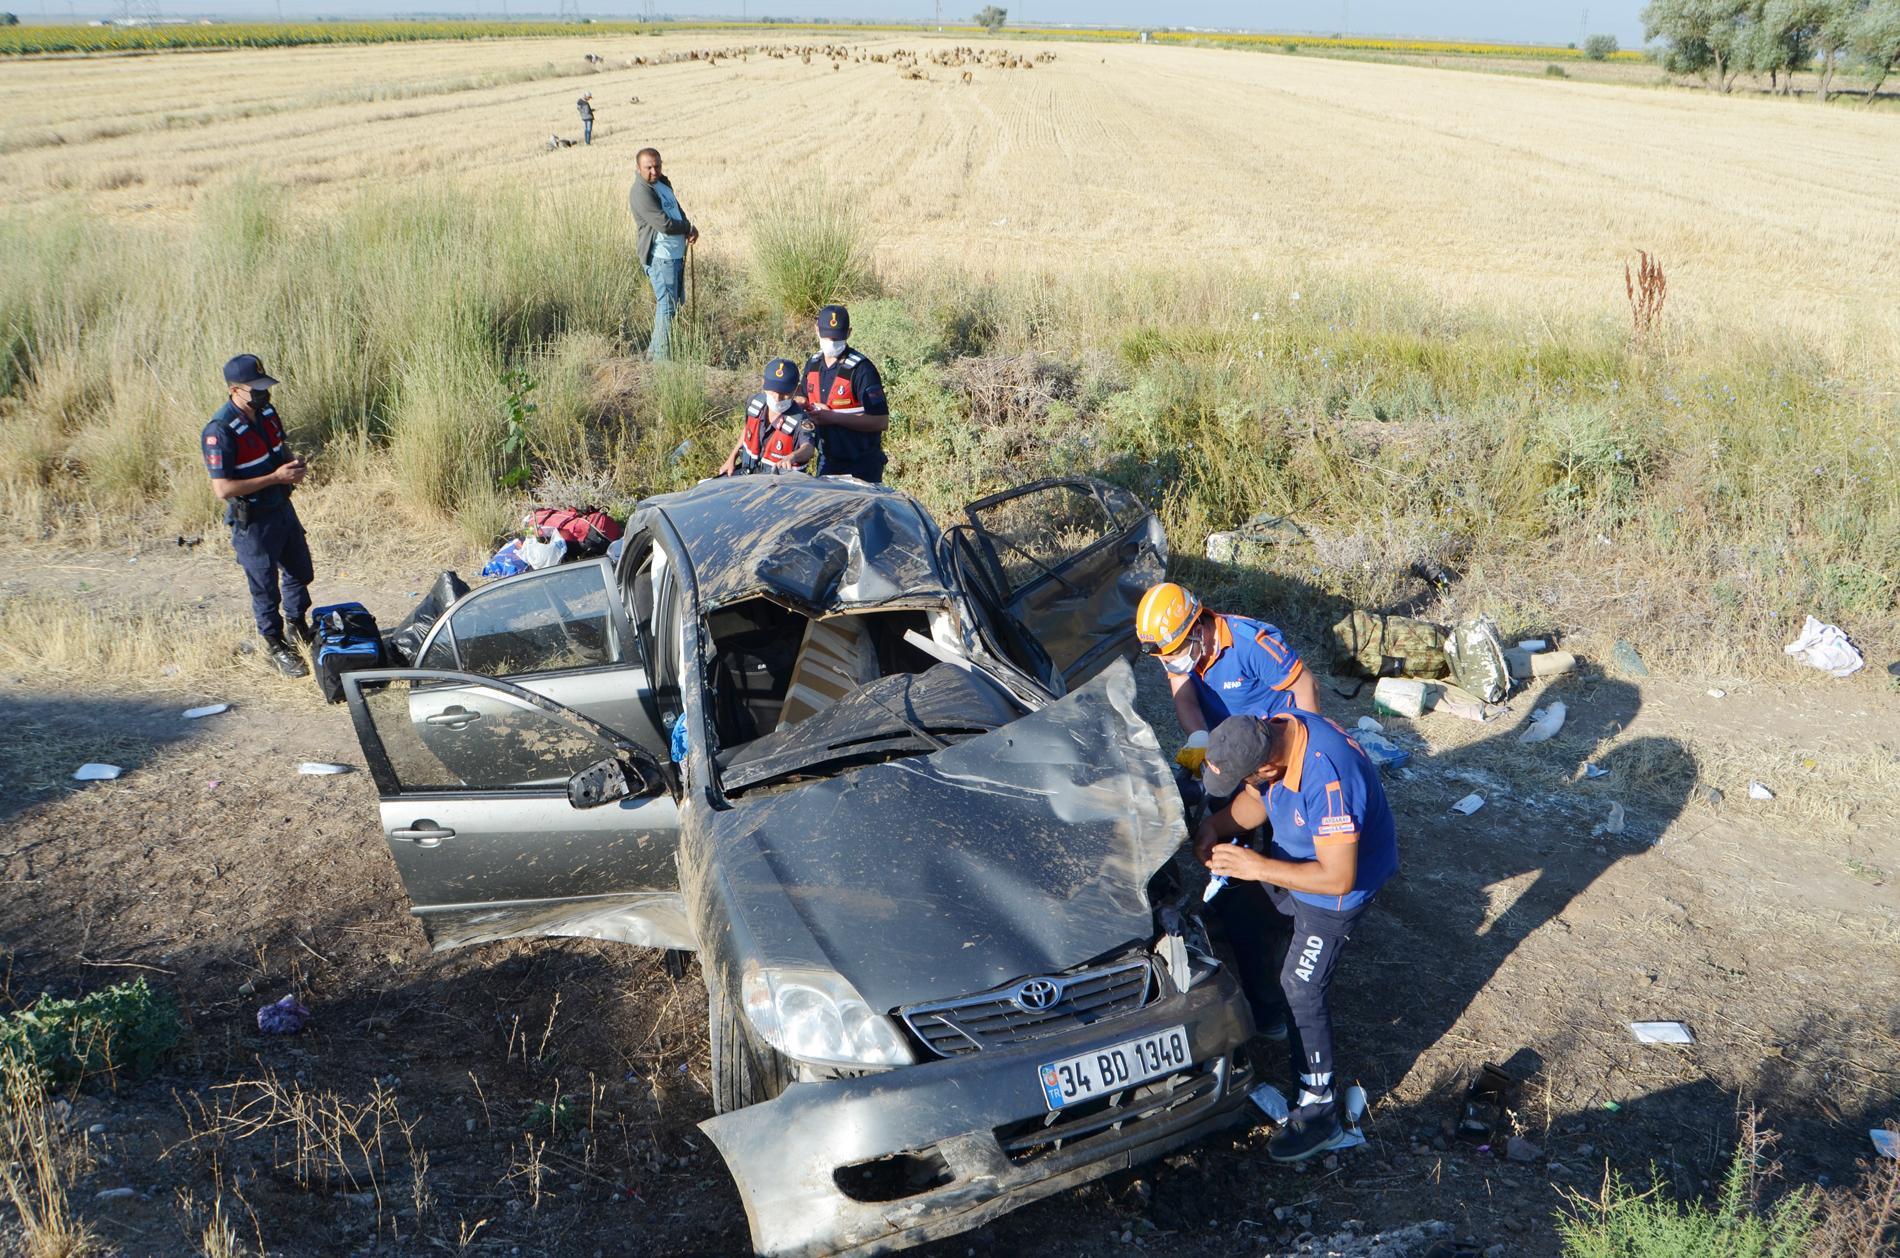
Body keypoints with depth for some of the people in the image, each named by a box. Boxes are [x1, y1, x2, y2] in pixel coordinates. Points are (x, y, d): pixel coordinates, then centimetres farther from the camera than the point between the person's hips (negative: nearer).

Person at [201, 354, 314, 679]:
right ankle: (276, 646, 26)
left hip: (282, 509, 8)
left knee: (300, 572, 23)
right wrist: (276, 477, -28)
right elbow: (222, 488, -28)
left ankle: (299, 626, 46)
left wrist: (294, 460, -6)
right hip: (252, 521, -8)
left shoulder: (267, 413, -2)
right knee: (265, 588, 8)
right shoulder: (220, 431, -26)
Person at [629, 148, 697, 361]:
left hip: (676, 253, 10)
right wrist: (689, 228, -7)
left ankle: (654, 350, 27)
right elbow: (664, 224, -24)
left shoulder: (663, 182, 12)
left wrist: (690, 227, 0)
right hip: (660, 256, -10)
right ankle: (661, 357, -3)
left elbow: (677, 209, 22)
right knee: (667, 305, -8)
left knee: (677, 302, 17)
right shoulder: (641, 192, -18)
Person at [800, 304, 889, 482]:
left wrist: (833, 417, -21)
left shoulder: (861, 369, -17)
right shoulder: (812, 364, 4)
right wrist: (812, 409, -4)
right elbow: (804, 400, 21)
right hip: (826, 462, 6)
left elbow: (881, 421, -21)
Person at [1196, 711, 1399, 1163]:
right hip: (1288, 858, 8)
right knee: (1245, 939, 23)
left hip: (1341, 882, -8)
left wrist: (1257, 867, -32)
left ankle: (1319, 1112, 9)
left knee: (1302, 990, -5)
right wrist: (1213, 827, -18)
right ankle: (1245, 1013, 51)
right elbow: (1256, 800, 0)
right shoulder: (1269, 730, -19)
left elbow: (1338, 878, -36)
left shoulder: (1329, 781, -43)